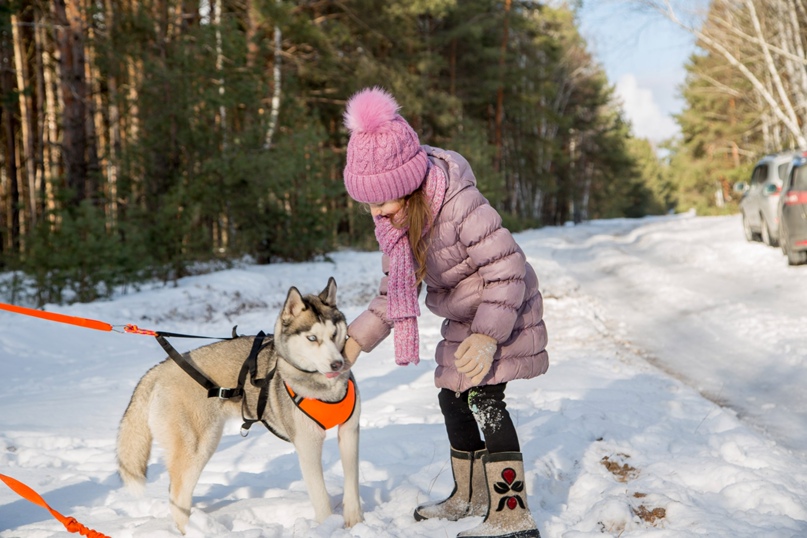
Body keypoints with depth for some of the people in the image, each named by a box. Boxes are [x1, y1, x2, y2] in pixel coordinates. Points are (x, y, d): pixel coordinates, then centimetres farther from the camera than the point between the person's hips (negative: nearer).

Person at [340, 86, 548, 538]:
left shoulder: (460, 204, -33)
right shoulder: (395, 218, -8)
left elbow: (507, 271, -28)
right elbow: (395, 288, -1)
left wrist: (488, 336, -34)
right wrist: (358, 339, -9)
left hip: (503, 312, -9)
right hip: (463, 318, 9)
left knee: (484, 399, -19)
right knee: (453, 397, 16)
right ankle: (471, 496, 35)